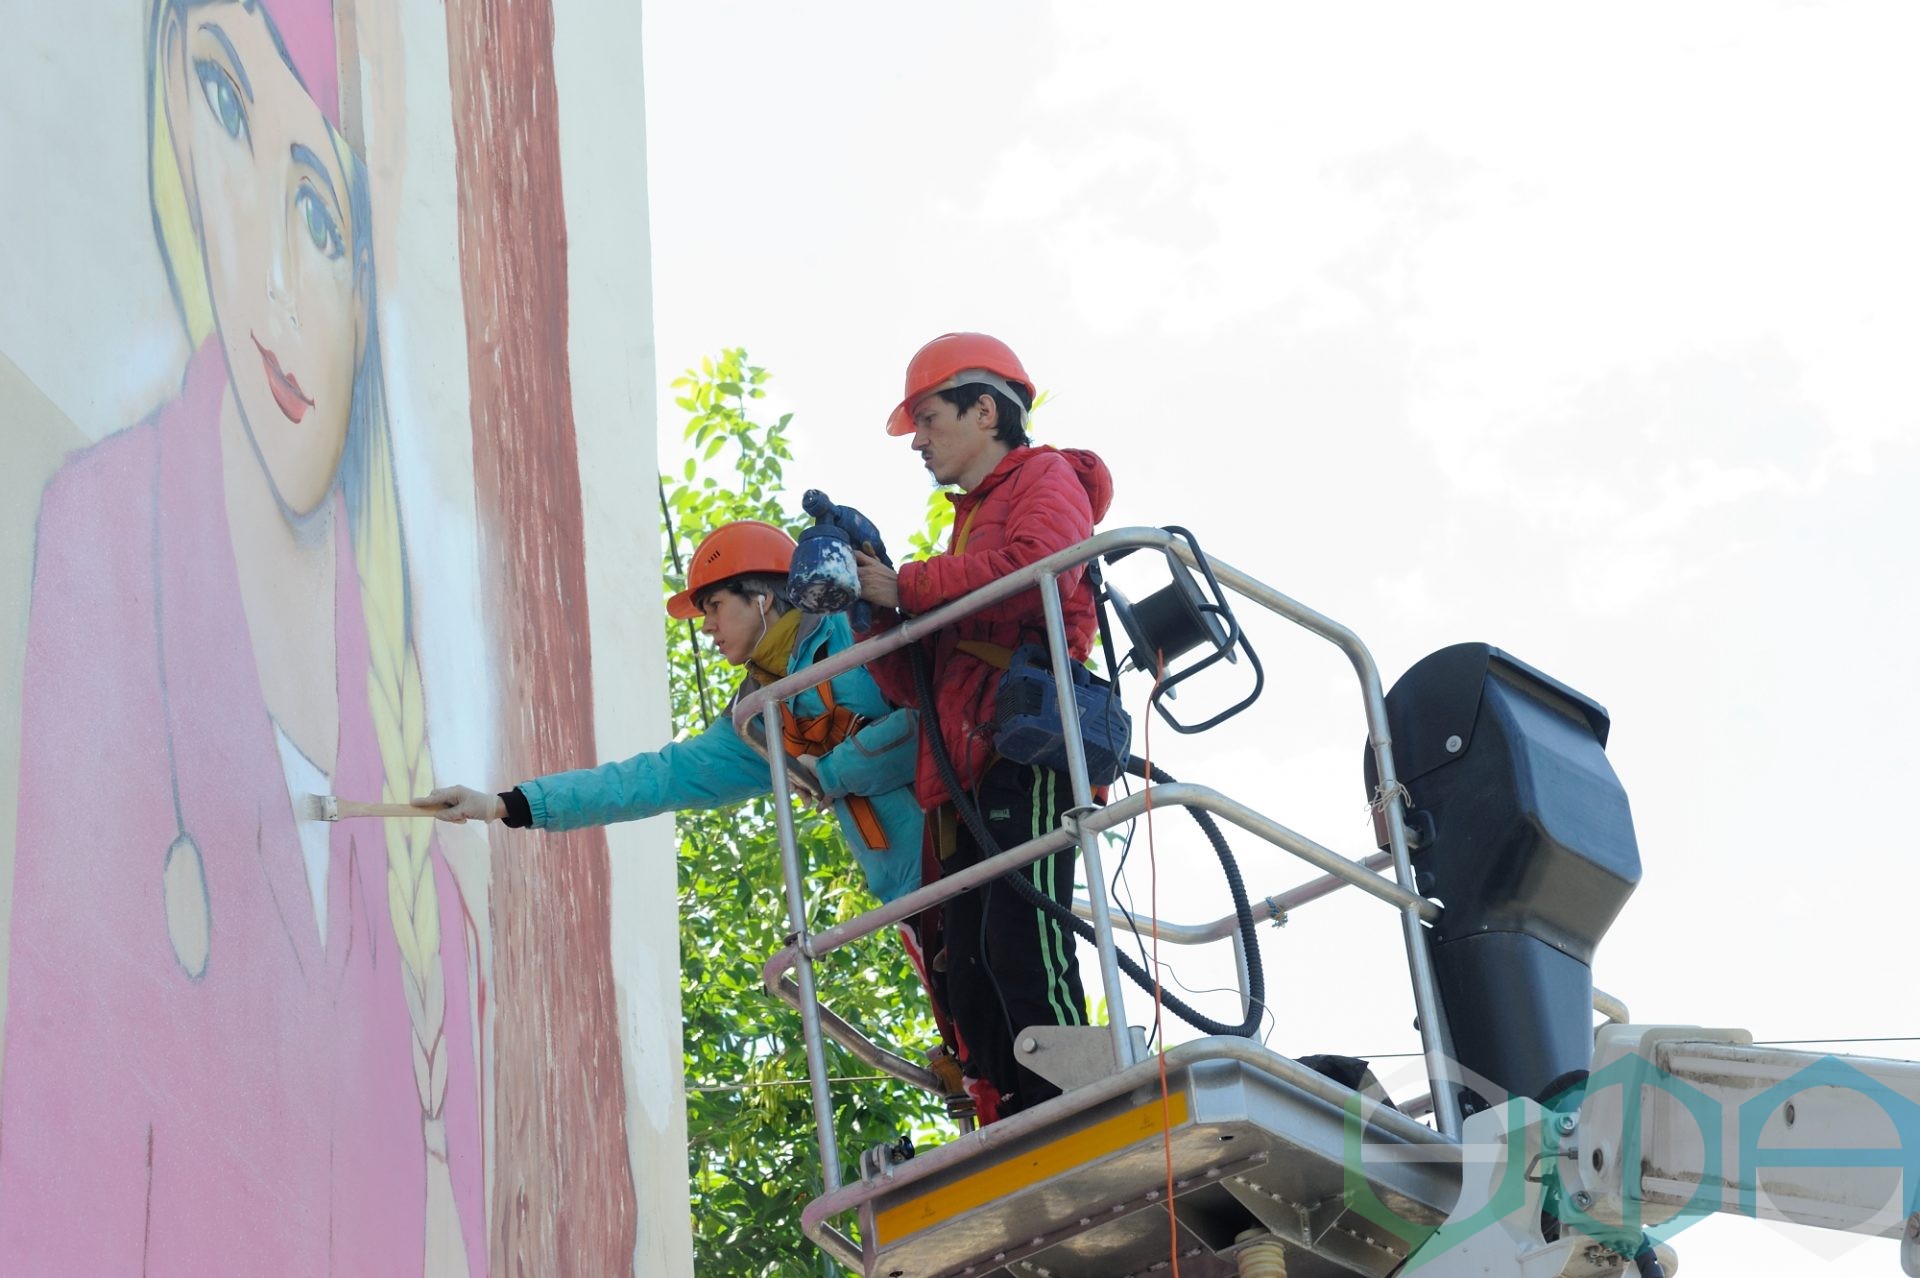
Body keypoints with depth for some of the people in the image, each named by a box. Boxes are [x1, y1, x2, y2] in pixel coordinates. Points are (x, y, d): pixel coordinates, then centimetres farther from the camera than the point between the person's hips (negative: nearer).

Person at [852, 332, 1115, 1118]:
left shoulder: (1047, 479, 10)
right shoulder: (970, 526, 33)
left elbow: (1038, 570, -16)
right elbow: (921, 683, 25)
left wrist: (907, 588, -8)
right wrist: (871, 604, 9)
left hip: (1030, 754, -9)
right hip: (975, 773, 9)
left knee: (1022, 947, -20)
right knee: (968, 969, -1)